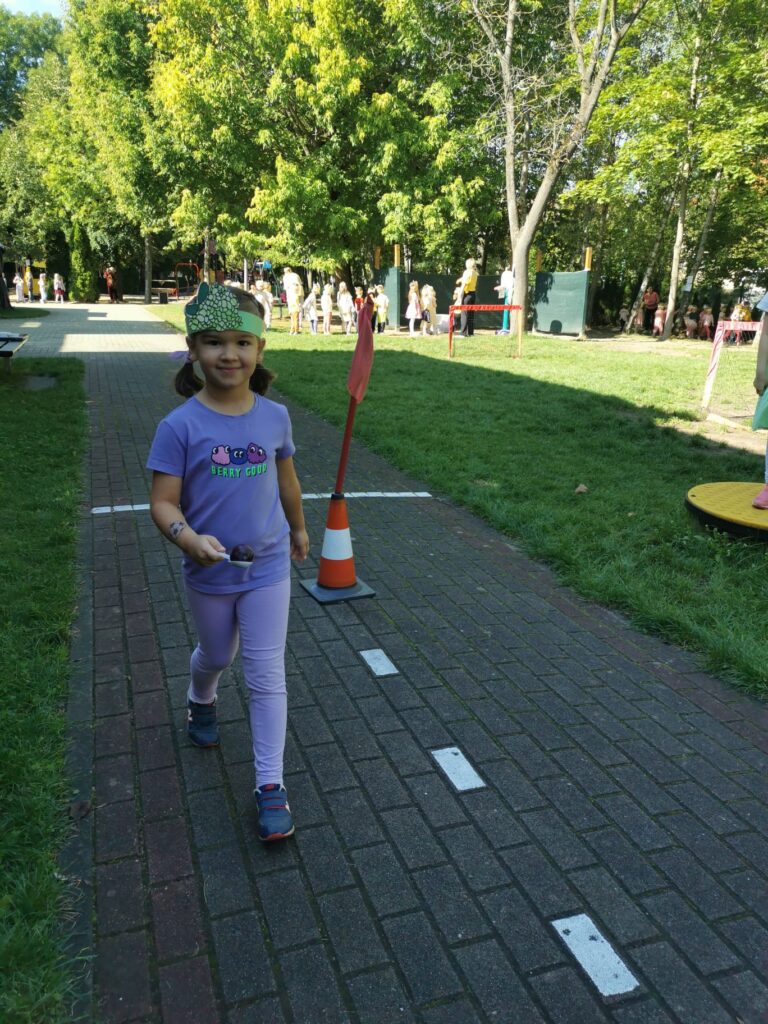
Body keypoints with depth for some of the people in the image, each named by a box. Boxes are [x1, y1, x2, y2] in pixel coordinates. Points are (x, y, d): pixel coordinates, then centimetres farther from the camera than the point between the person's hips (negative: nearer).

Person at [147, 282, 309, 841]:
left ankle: (271, 785, 16)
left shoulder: (275, 417, -8)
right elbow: (164, 502, -17)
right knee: (217, 655, 24)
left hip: (268, 568, 1)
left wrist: (299, 528, 22)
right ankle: (201, 701, 60)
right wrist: (189, 539, -37)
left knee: (267, 675, 4)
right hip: (210, 572, -1)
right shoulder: (180, 426, -17)